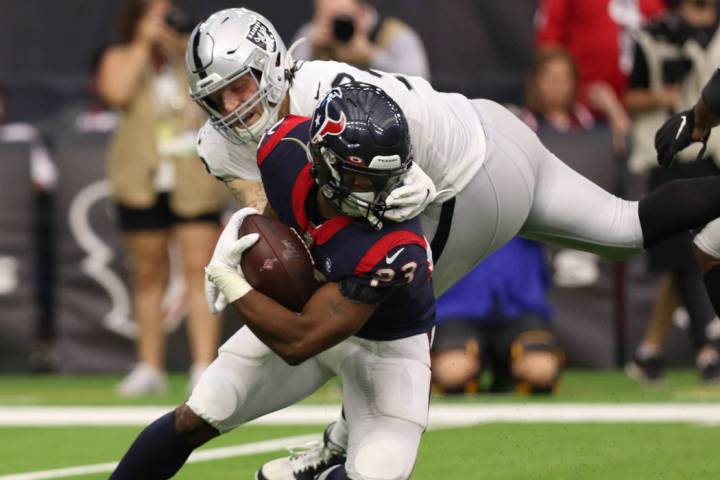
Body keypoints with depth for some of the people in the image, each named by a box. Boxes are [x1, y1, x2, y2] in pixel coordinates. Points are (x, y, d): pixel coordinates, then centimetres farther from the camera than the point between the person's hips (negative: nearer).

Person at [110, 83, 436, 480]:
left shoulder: (391, 250, -43)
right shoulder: (287, 147, -27)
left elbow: (299, 342, -36)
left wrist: (226, 276, -29)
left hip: (385, 344, -4)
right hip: (301, 301, 5)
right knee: (193, 421, 1)